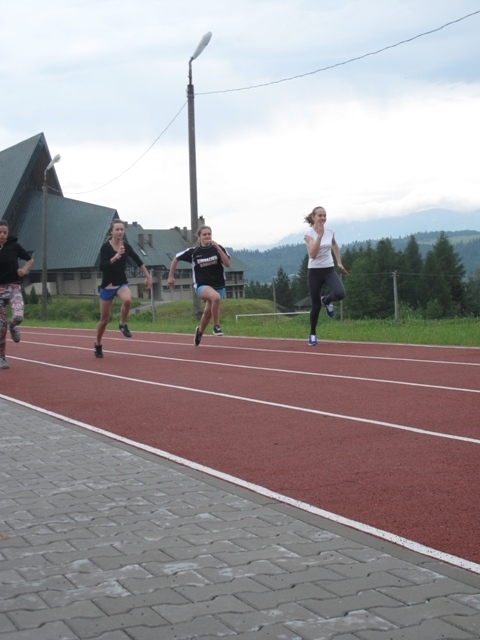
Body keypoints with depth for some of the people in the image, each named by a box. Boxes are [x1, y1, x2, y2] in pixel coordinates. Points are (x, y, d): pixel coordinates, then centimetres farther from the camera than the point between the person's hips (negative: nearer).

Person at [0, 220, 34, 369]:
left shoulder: (14, 246, -2)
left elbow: (30, 260, 12)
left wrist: (24, 270, -6)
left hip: (14, 288, 0)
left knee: (18, 316, -25)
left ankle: (13, 326, 13)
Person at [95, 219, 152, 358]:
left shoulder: (126, 246, -2)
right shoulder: (106, 247, -15)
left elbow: (138, 261, 12)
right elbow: (102, 267, -26)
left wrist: (148, 276, 15)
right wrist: (115, 257, -38)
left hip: (122, 282, 2)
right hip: (107, 285, -2)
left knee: (127, 300, -34)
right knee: (104, 319, 5)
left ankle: (123, 324, -8)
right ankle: (98, 345, 28)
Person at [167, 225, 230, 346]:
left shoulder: (218, 248, -4)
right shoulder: (193, 252, -6)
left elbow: (227, 264, -17)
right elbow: (176, 259, 7)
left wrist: (217, 248, -24)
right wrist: (171, 276, 8)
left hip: (218, 285, 3)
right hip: (201, 285, -3)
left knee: (208, 312, 13)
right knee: (216, 297, -36)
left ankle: (200, 331, 46)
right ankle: (216, 326, -18)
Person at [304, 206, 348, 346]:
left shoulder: (330, 232, 3)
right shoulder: (309, 234, -11)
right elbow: (312, 254, -26)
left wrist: (339, 262, 23)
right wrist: (319, 235, -30)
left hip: (329, 270, 3)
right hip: (314, 272, -3)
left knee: (340, 294, -25)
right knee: (316, 306, 1)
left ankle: (326, 301, 12)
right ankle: (312, 334, 23)